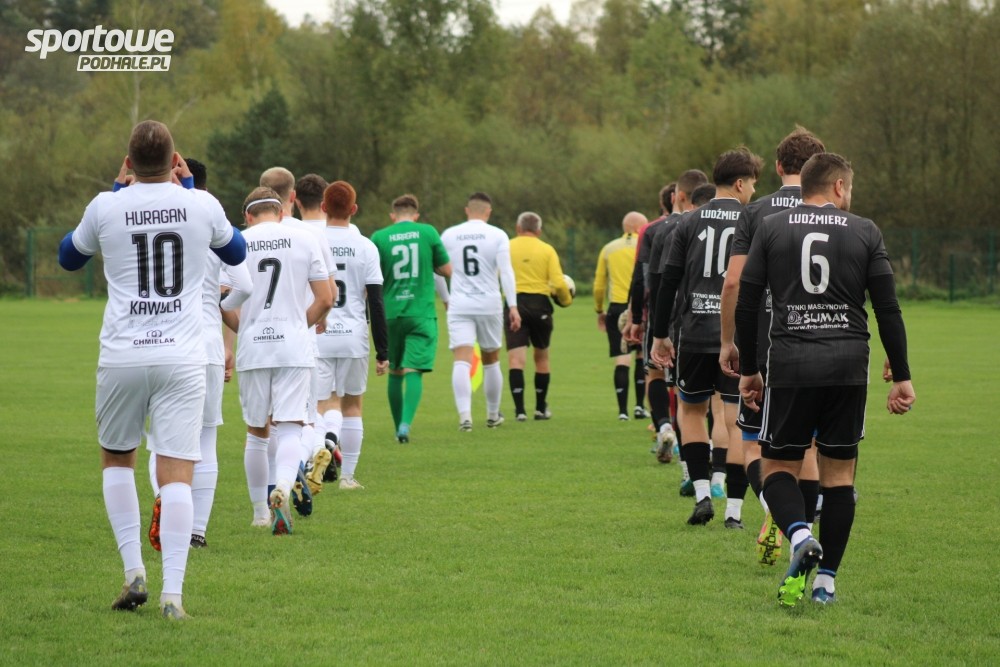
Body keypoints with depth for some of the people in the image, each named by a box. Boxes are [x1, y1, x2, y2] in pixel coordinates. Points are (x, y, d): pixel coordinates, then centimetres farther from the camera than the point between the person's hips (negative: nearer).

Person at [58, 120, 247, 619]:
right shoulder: (201, 206, 0)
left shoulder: (106, 207, -2)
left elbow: (69, 258, 19)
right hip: (182, 358, 0)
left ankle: (133, 569, 10)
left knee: (116, 458, 21)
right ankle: (172, 591, -11)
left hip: (122, 357, 0)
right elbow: (236, 253, 22)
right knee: (176, 473, -2)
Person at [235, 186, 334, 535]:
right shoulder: (304, 240, 3)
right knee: (290, 428, -3)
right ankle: (283, 488, -30)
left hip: (252, 349, 1)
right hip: (295, 348, -1)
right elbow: (326, 299, 2)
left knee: (256, 432, 13)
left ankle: (260, 512, 21)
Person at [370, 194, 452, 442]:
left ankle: (398, 427, 21)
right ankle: (406, 424, -23)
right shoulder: (428, 232, 0)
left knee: (395, 373, 14)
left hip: (390, 313, 1)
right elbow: (447, 270, 6)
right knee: (414, 371, -5)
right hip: (421, 312, -1)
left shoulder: (379, 238, 1)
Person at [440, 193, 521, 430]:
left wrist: (446, 298, 26)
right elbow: (506, 271, -9)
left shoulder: (449, 235, 5)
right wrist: (513, 306, -9)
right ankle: (493, 415, 29)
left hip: (459, 305, 0)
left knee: (462, 361, -9)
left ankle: (464, 414, -27)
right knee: (491, 362, 16)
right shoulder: (497, 235, -1)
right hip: (489, 304, 0)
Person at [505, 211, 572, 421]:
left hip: (514, 304, -1)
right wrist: (566, 300, 14)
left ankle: (520, 409, -18)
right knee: (542, 357, 17)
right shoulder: (547, 250, 4)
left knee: (516, 358, -5)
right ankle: (541, 408, 25)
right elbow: (559, 283, -4)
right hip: (540, 305, 1)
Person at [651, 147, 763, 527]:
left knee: (690, 410, 19)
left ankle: (702, 494, 7)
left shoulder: (690, 224, 6)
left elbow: (668, 282, 3)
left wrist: (660, 335, 9)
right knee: (737, 422, 3)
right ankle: (734, 510, 0)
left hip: (696, 335, 2)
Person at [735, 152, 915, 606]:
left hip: (789, 363, -1)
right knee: (839, 471, 10)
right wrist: (901, 377, 6)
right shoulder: (864, 233, 6)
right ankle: (826, 580, 8)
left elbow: (746, 304, 5)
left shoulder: (771, 229, 6)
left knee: (778, 467, 8)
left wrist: (748, 369, 14)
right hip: (848, 364, 1)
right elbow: (888, 310, 2)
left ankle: (799, 534, -22)